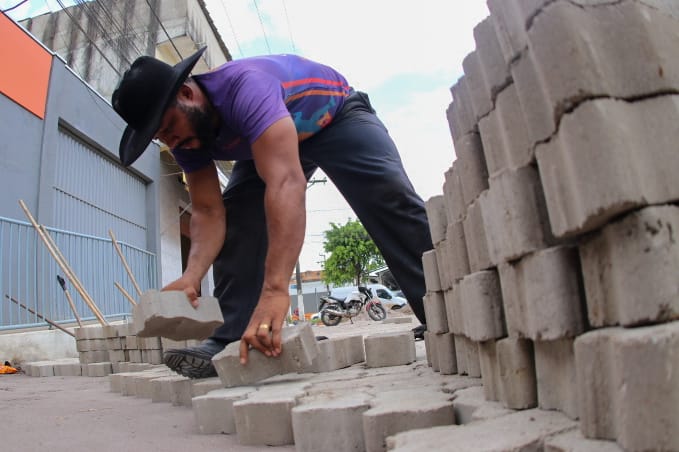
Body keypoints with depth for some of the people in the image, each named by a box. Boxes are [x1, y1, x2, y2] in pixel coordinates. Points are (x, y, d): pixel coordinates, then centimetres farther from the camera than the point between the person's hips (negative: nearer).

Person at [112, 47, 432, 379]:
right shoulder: (185, 135, -19)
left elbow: (286, 183, -54)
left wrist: (275, 289, -61)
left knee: (391, 199, -24)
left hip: (336, 114, -5)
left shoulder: (245, 86, -42)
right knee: (236, 218, -14)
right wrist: (192, 276, -39)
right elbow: (209, 211, -19)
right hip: (270, 139, 6)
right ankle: (230, 340, -13)